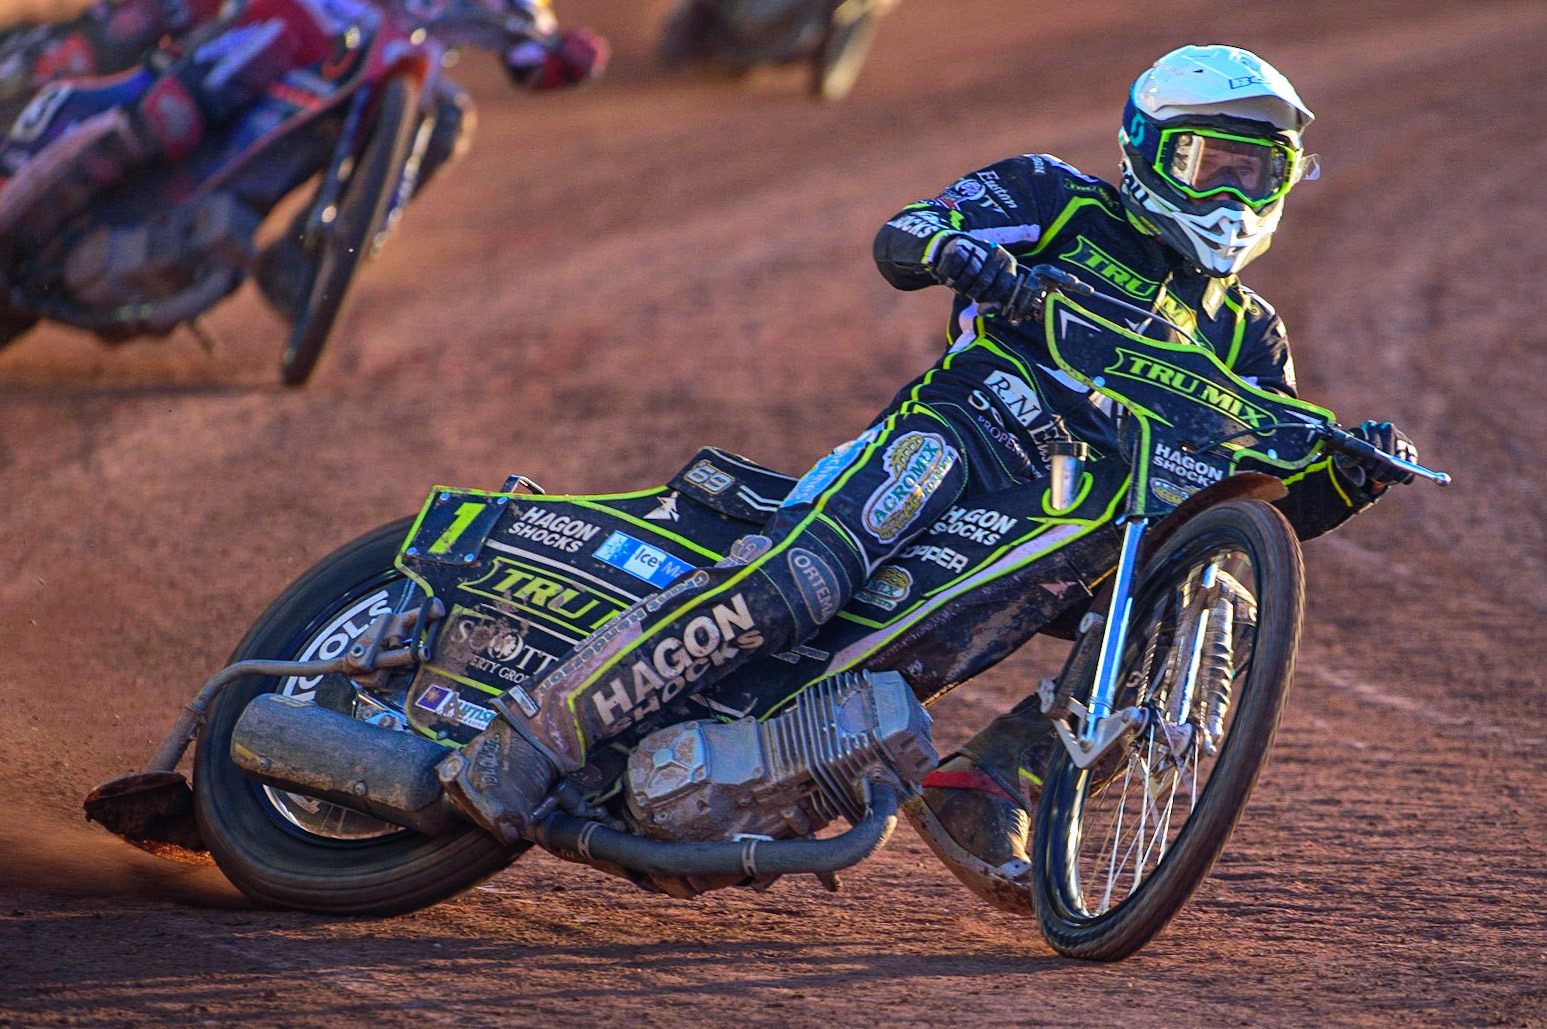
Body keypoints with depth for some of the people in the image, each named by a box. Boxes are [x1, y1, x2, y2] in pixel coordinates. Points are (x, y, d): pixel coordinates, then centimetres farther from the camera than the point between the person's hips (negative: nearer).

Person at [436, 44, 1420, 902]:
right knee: (794, 580, -31)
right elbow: (898, 238, 4)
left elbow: (1279, 507, 20)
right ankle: (529, 738, -31)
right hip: (957, 429, -5)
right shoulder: (1061, 201, 13)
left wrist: (1354, 472, -2)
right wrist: (955, 245, -20)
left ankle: (987, 780, -12)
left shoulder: (1247, 339, 24)